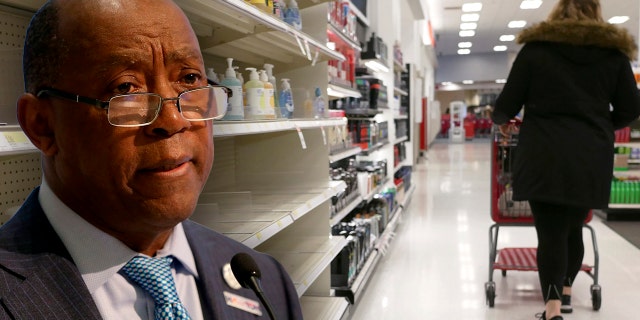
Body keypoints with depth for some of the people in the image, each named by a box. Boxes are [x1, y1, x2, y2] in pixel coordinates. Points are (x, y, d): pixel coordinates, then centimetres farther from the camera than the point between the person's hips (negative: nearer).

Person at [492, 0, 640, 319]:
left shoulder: (535, 48, 3)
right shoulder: (614, 52, 9)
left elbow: (507, 104, 0)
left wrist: (501, 120, 23)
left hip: (544, 156, -2)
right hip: (592, 158, 3)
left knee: (550, 232, -1)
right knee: (573, 228, 18)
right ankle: (565, 292, 33)